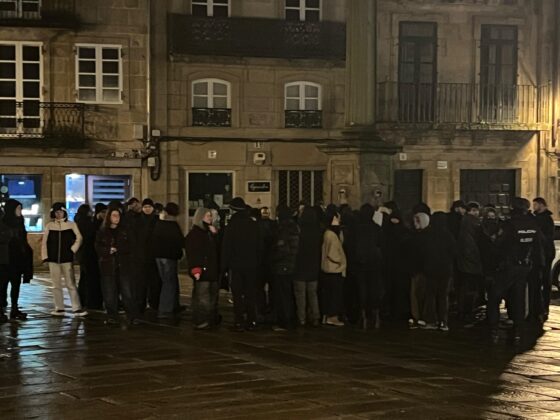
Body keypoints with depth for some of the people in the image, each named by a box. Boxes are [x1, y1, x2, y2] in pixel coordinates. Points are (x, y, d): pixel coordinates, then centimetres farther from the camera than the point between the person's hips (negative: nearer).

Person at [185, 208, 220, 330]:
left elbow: (217, 249, 14)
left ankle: (212, 320, 18)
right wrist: (196, 270, -21)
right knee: (202, 297, -9)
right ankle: (200, 322, -5)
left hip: (213, 270, 8)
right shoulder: (194, 234, -7)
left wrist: (215, 234, 1)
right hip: (202, 271, -8)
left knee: (213, 296, 11)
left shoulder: (211, 232, 16)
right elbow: (192, 254, -13)